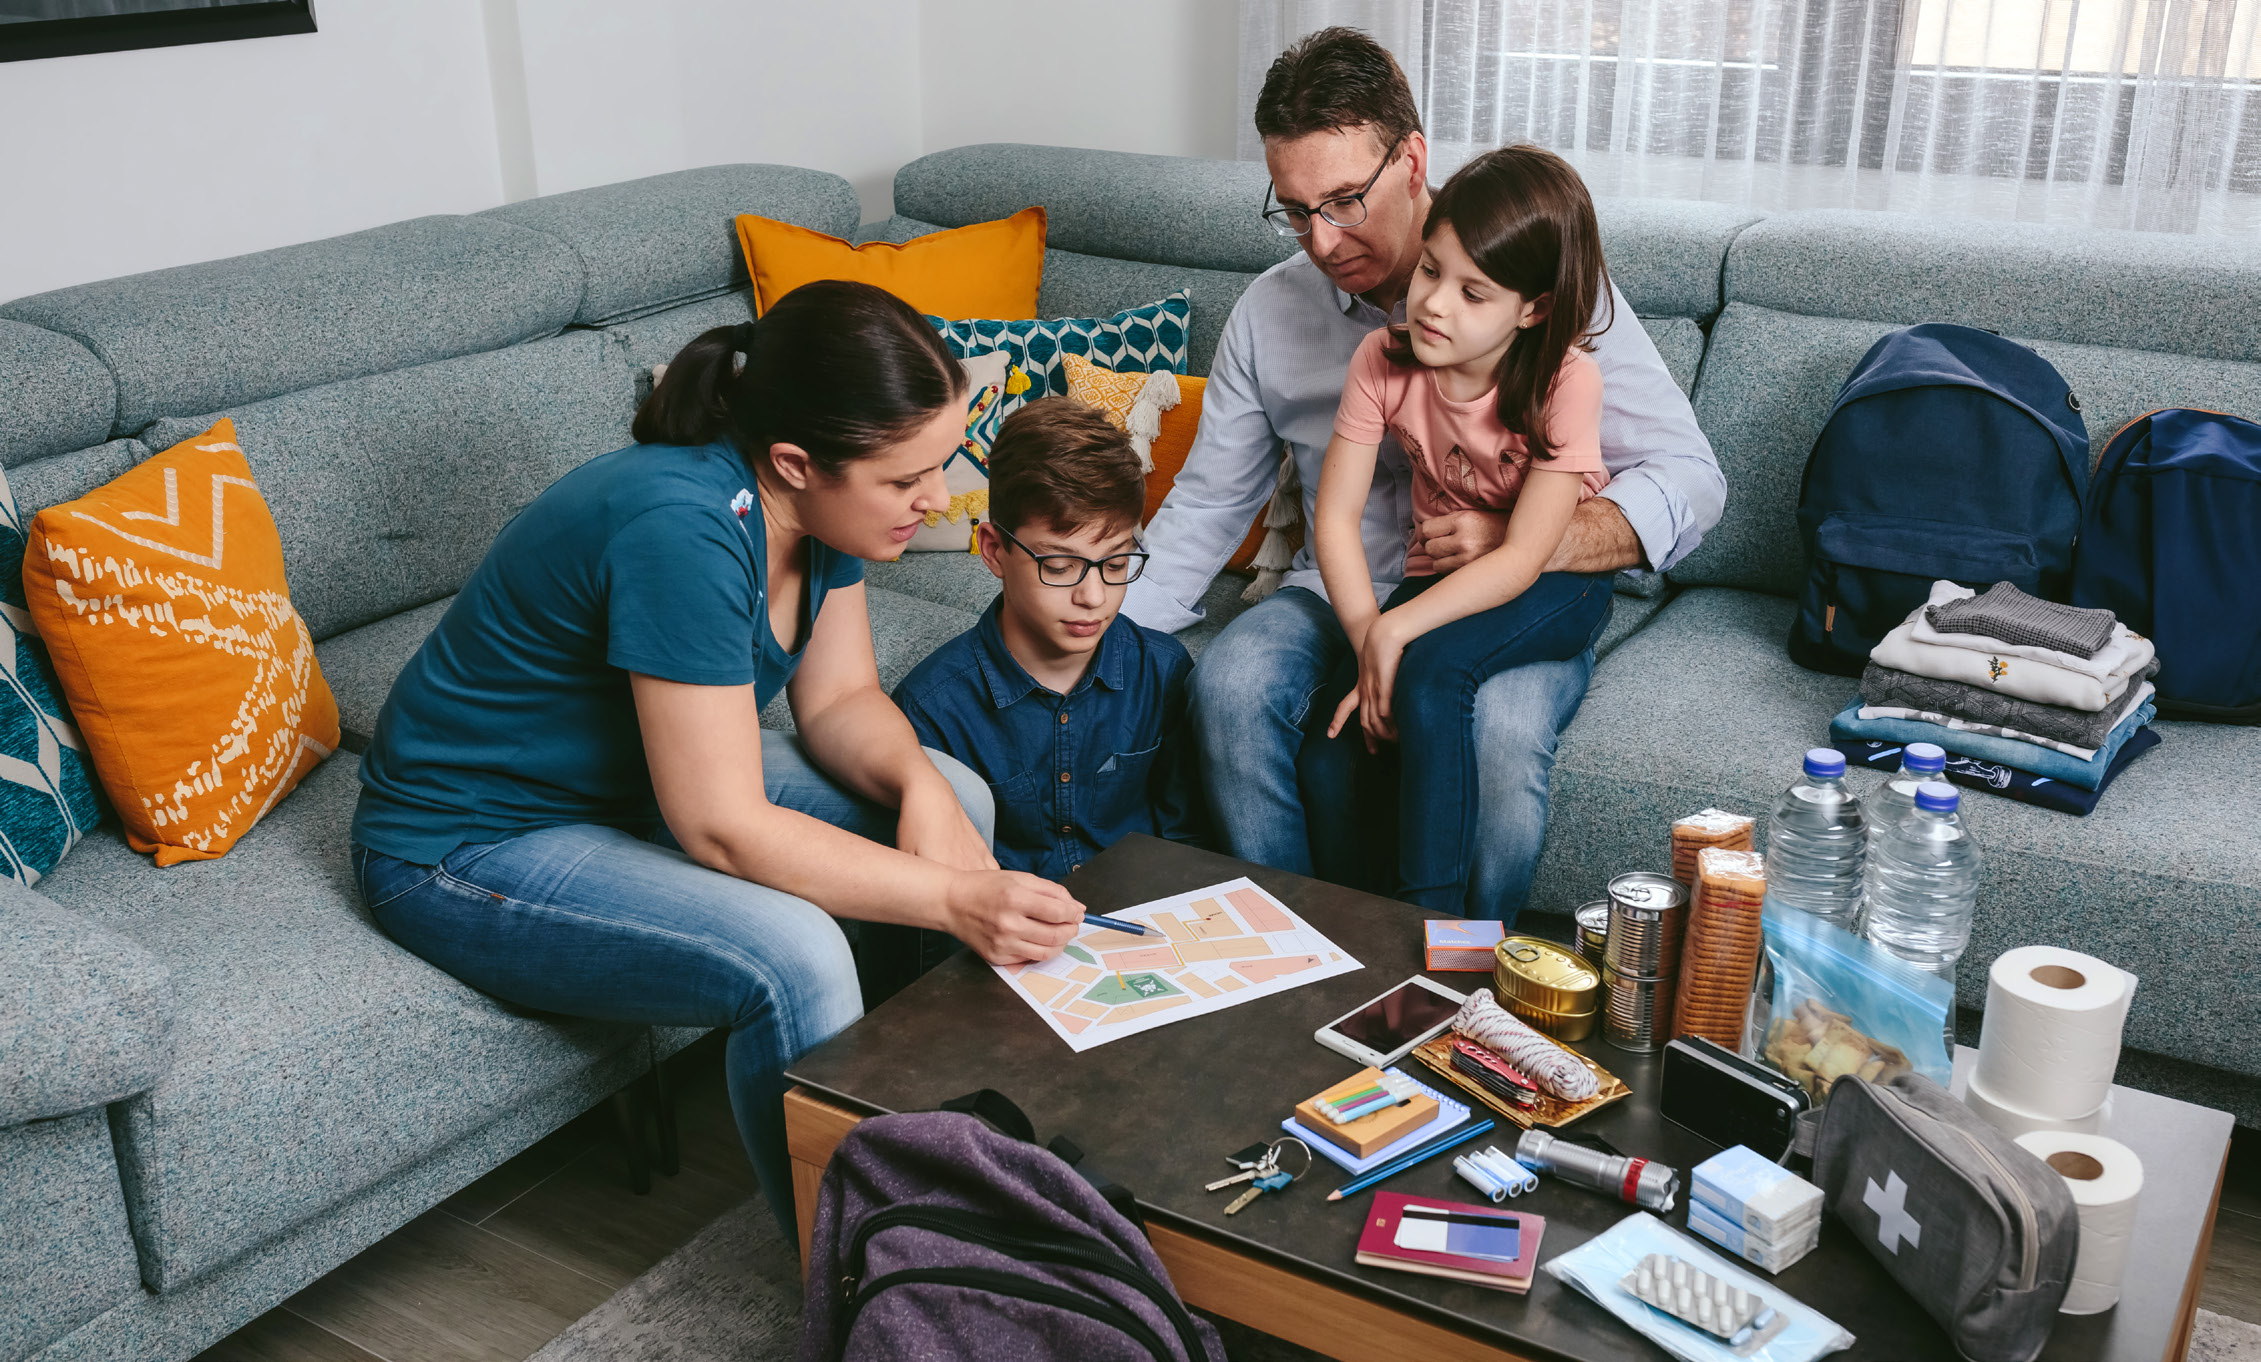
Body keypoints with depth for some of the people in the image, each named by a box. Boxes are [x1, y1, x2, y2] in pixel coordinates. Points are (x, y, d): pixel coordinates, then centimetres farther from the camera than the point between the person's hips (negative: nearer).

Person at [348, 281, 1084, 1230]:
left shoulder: (817, 500, -9)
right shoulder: (683, 527, -34)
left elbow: (838, 699, 0)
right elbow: (721, 830, -33)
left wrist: (918, 783, -20)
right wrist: (954, 901, -35)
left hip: (642, 779, 9)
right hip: (473, 847, -9)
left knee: (959, 799, -3)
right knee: (792, 956, -32)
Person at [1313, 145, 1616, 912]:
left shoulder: (1566, 381, -21)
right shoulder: (1384, 360, -10)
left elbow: (1522, 559, -24)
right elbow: (1336, 516, -12)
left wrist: (1394, 631, -33)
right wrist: (1366, 640, -25)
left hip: (1554, 588, -4)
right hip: (1442, 579, 4)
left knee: (1433, 668, -32)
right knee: (1342, 713, -21)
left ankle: (1431, 921, -22)